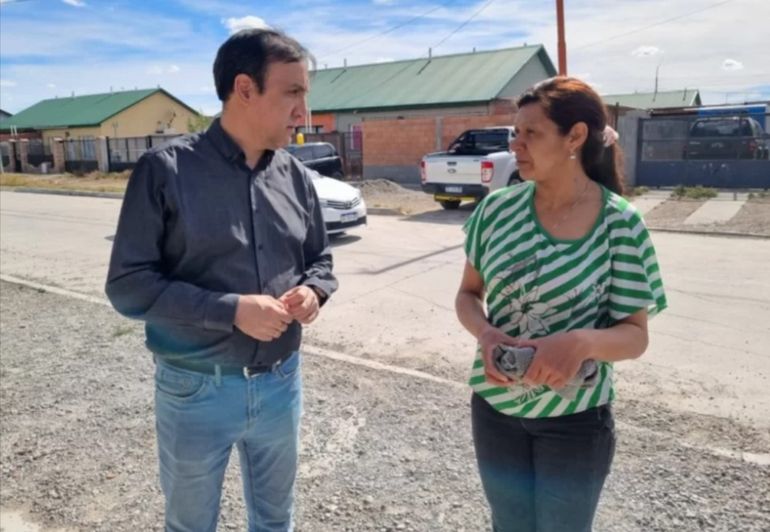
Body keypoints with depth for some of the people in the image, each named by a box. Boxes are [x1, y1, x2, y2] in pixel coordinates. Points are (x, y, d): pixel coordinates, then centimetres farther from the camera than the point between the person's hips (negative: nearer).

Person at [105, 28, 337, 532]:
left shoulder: (296, 176, 0)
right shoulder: (167, 170, -14)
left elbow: (319, 260, 11)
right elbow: (128, 283, -14)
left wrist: (313, 290, -12)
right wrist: (230, 310, -23)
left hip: (281, 382, 4)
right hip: (197, 389, -3)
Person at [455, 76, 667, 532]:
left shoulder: (620, 223, -13)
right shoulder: (499, 208, -7)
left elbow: (635, 335, -9)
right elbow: (468, 294, 3)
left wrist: (583, 343, -30)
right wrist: (486, 334, -19)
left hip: (575, 420, -2)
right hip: (495, 408, 3)